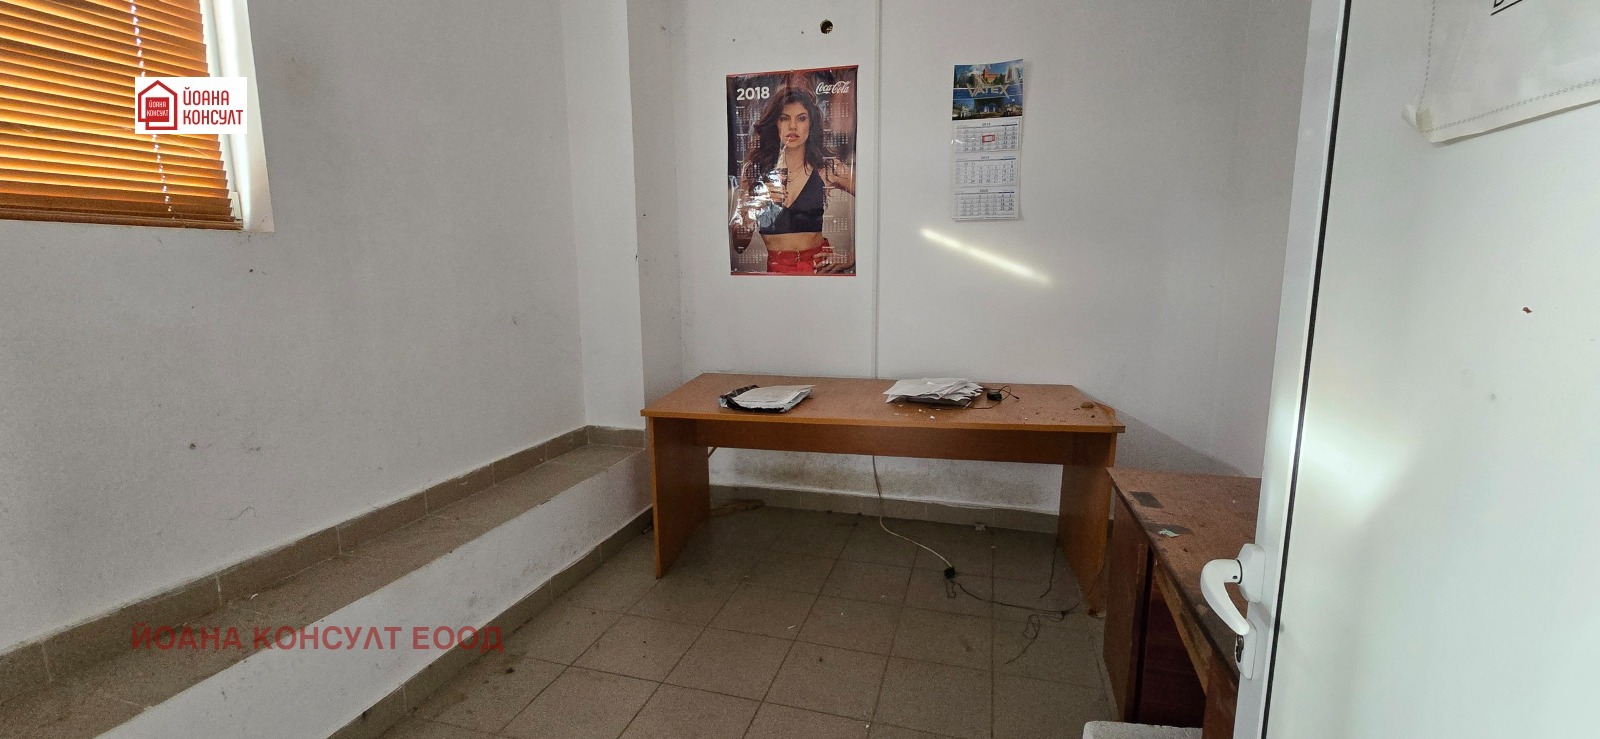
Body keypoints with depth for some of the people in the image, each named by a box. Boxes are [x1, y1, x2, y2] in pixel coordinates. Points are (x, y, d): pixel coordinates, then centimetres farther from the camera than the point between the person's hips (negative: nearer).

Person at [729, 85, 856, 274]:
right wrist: (755, 206, -9)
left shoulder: (828, 167, 5)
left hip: (818, 267, -1)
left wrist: (851, 259, 2)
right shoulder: (754, 169, 8)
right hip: (774, 268, 2)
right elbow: (738, 244, 7)